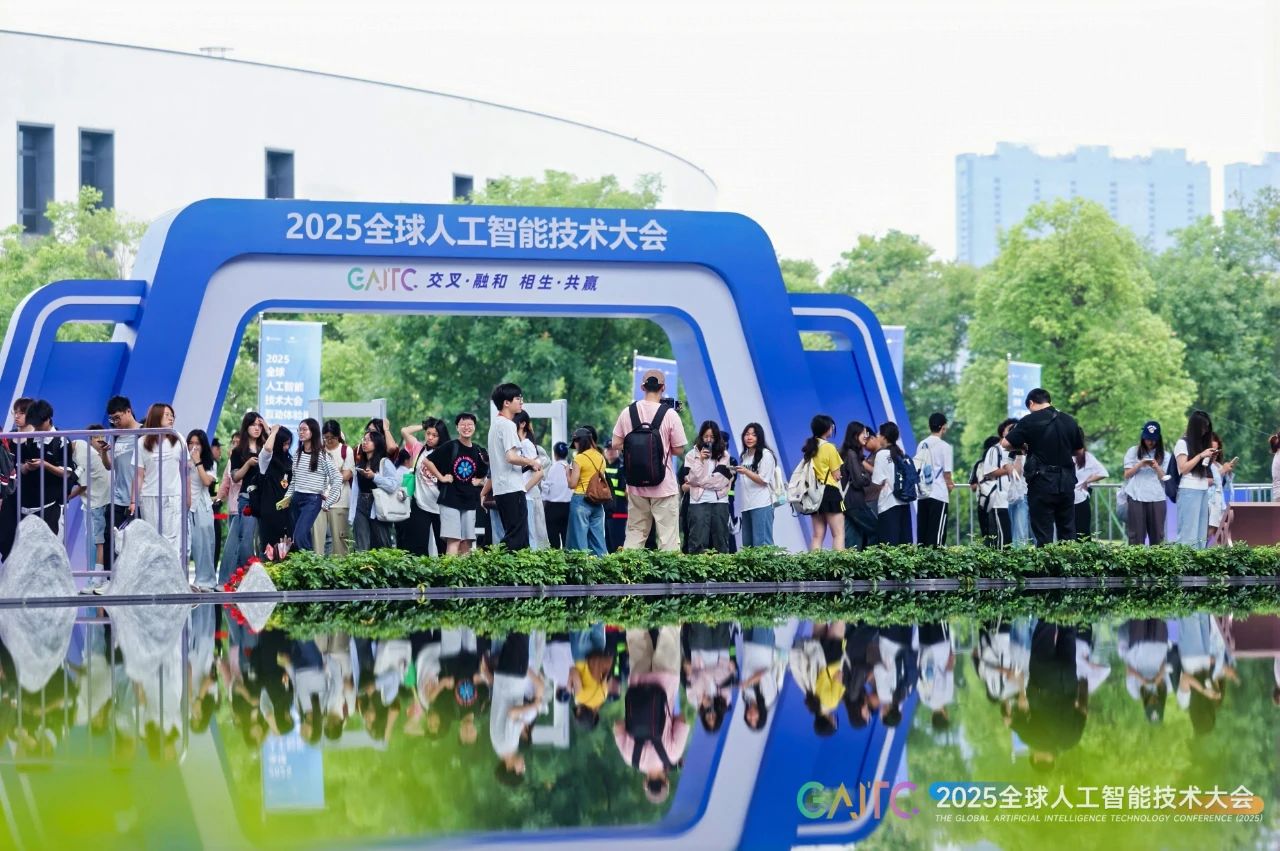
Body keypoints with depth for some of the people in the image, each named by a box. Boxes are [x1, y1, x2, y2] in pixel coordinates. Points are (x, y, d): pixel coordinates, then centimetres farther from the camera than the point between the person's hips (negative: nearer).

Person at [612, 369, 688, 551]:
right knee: (668, 537, -1)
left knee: (634, 534, 12)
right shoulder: (670, 414, -11)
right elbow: (679, 451, -7)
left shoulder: (627, 412, -1)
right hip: (663, 486, -4)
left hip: (636, 485, 4)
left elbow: (616, 444, 4)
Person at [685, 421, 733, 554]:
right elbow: (693, 479, -4)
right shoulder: (692, 454, 3)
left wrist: (702, 482, -2)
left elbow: (723, 479, 0)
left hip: (720, 501, 2)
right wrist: (700, 460, -10)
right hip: (699, 501, -2)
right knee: (698, 540, -5)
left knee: (721, 539, 4)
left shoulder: (724, 454, 7)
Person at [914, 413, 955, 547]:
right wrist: (950, 484, 13)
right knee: (936, 535, -4)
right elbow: (947, 472, -9)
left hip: (922, 494, 5)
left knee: (922, 534, 8)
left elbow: (917, 469, 12)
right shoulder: (944, 446, -8)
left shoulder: (921, 445, 8)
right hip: (939, 495, -5)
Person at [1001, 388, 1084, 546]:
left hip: (1042, 482, -4)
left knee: (1044, 534, -1)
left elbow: (1006, 443, -8)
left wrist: (1023, 448, 9)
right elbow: (1079, 450, 16)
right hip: (1066, 482, 4)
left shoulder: (1030, 421, -7)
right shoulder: (1069, 421, 7)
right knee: (1068, 532, 12)